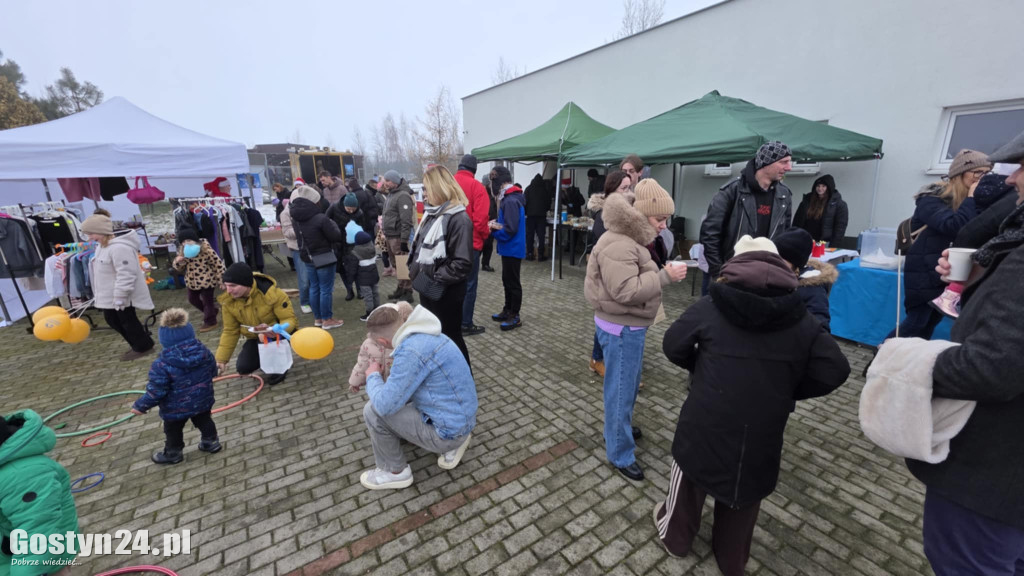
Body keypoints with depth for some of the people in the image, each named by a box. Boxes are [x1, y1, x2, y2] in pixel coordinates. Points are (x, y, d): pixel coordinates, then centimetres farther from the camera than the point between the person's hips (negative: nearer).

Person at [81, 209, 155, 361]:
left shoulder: (119, 247, -25)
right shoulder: (102, 246, 11)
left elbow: (125, 275, -28)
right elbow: (101, 271, 21)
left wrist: (120, 296, -26)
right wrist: (99, 294, 22)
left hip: (121, 296, -11)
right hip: (109, 295, 11)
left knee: (127, 321, 2)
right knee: (112, 320, 18)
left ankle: (143, 347, 18)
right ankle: (139, 345, 27)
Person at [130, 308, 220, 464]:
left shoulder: (162, 364, -27)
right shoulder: (204, 351, -14)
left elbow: (156, 391, -21)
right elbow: (213, 372, 2)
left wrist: (140, 406, -4)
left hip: (176, 408, -3)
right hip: (203, 401, 4)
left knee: (173, 430, 21)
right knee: (204, 421, 25)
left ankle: (173, 453, 39)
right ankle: (211, 442, 37)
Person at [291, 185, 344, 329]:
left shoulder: (295, 219, 1)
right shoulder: (321, 218, -22)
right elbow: (336, 237, -17)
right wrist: (333, 225, 0)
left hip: (307, 257, 7)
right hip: (324, 257, -7)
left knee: (314, 288, 16)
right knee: (326, 289, 3)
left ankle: (317, 318, 27)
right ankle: (327, 320, 12)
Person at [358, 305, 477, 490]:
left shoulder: (411, 351, -27)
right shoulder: (425, 336, 3)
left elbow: (384, 405, -21)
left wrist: (372, 376, -3)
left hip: (447, 430, -9)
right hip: (460, 418, 9)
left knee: (374, 411, -8)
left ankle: (395, 472, 15)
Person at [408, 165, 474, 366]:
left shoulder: (458, 218, -20)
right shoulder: (432, 213, 8)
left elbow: (462, 264, -25)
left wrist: (435, 277, -20)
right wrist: (414, 269, 5)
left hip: (446, 293, -9)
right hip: (428, 289, 9)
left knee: (450, 337, 8)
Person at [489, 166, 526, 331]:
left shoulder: (511, 201, -22)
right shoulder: (511, 198, 9)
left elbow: (510, 229, -26)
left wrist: (493, 229, -13)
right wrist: (496, 222, 2)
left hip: (513, 249, -10)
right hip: (510, 248, 10)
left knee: (513, 282, 1)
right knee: (507, 280, 18)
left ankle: (515, 316, 13)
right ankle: (508, 310, 31)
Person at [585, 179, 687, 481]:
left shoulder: (630, 239, 12)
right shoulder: (619, 245, -24)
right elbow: (627, 290, -30)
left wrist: (662, 273, 6)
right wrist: (665, 276, -26)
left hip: (629, 326, 11)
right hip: (621, 328, -11)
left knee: (629, 384, 25)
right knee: (621, 390, 3)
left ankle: (618, 427, 46)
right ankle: (620, 454, 19)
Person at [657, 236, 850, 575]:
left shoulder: (710, 307, -10)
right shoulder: (800, 319, -2)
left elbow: (673, 347, -4)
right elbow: (834, 370, -3)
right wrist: (788, 391, 9)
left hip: (707, 421, -2)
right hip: (764, 428, 3)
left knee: (691, 475, 22)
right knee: (747, 484, 25)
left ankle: (675, 537, 47)